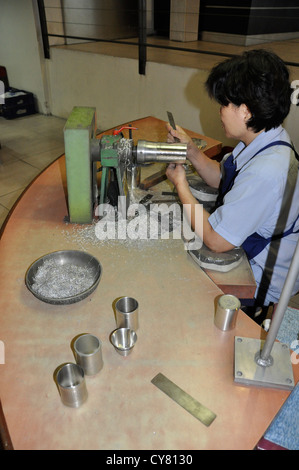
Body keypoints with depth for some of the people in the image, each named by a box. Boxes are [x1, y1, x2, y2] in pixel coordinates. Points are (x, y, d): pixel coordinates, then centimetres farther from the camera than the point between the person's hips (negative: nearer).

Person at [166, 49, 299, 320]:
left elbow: (216, 240, -29)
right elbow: (223, 179, 12)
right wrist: (191, 150, -6)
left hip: (262, 283, -8)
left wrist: (180, 183, -16)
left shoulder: (266, 172, -36)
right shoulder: (262, 140, -5)